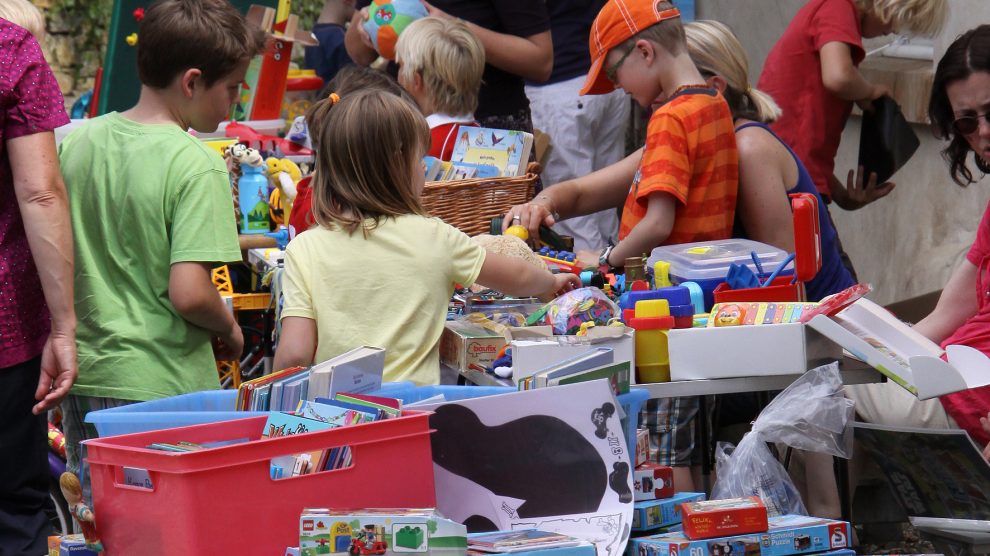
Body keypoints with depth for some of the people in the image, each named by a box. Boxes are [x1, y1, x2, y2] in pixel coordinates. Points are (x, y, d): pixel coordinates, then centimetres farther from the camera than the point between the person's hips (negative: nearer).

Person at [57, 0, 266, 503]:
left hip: (84, 377, 7)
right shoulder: (196, 165, -15)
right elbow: (190, 294, -21)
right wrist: (229, 330, -2)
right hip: (160, 386, -7)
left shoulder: (77, 143, 4)